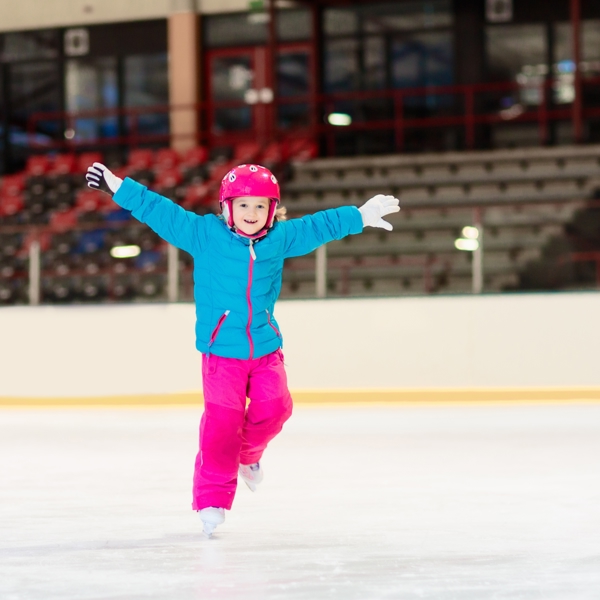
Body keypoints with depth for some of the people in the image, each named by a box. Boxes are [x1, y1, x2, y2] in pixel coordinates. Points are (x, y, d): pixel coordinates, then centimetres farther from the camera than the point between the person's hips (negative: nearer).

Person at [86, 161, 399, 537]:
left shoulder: (280, 239, 4)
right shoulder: (204, 234, -7)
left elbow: (319, 226, 16)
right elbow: (160, 212, -7)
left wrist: (361, 216, 22)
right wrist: (118, 187, -12)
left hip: (266, 349, 4)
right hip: (221, 350, -4)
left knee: (273, 408, -7)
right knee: (222, 420, -13)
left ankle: (247, 455, 27)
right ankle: (212, 500, -3)